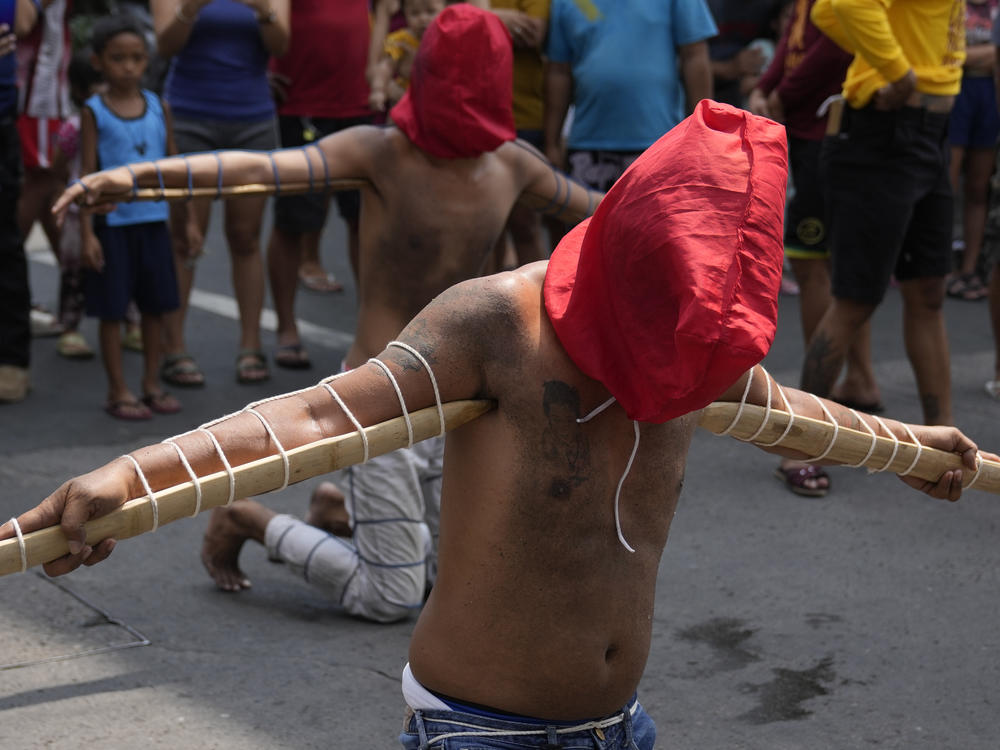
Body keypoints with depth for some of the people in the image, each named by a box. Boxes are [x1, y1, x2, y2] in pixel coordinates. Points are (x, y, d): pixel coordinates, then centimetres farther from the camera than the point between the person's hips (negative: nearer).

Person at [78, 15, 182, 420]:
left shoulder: (159, 107, 4)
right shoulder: (94, 112, -5)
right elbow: (87, 174, -5)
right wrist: (87, 233, -10)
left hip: (154, 221, 3)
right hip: (113, 223, -3)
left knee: (155, 306, 9)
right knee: (112, 310, 3)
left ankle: (152, 384, 21)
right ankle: (118, 391, 12)